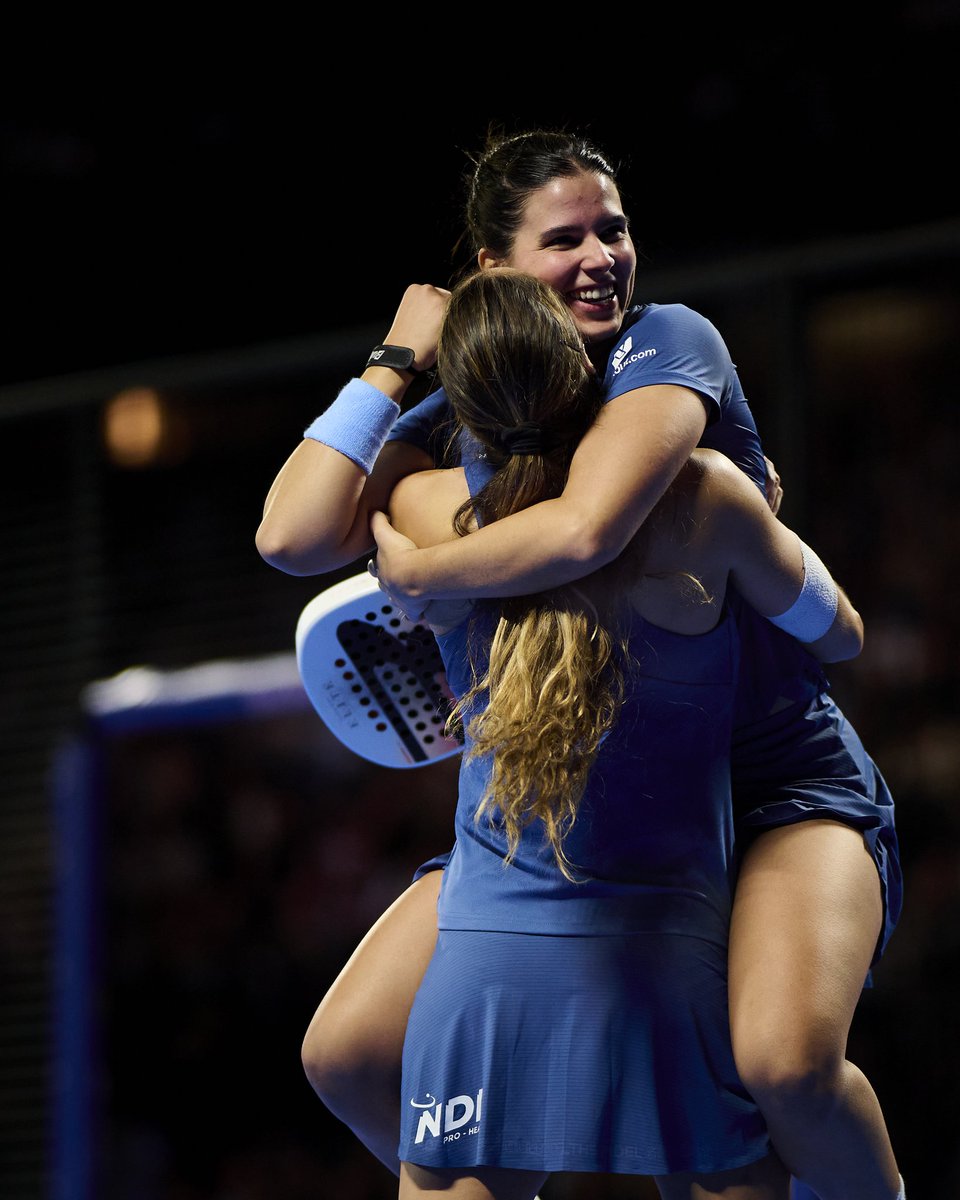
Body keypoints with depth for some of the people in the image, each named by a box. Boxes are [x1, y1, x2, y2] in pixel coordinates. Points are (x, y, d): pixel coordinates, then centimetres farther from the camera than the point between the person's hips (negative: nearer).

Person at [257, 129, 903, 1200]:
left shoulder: (670, 345, -14)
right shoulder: (457, 422, 3)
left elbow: (584, 531, -32)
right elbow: (293, 538, -13)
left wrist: (413, 573, -16)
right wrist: (394, 367, -8)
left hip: (779, 782, -5)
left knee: (785, 1059, -34)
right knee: (346, 1057, -2)